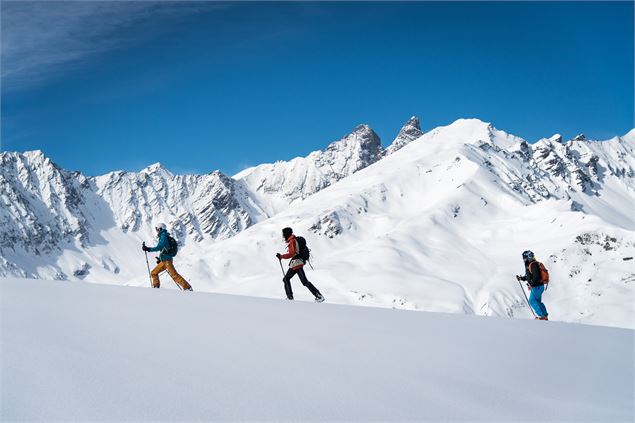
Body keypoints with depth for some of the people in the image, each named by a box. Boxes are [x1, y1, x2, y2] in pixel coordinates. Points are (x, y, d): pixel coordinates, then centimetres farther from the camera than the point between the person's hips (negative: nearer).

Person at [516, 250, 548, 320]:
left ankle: (541, 316, -6)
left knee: (532, 301, -6)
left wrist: (531, 285, -24)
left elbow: (536, 277, -26)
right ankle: (545, 316, 20)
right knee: (538, 301, 16)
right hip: (539, 286, 10)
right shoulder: (529, 265, 14)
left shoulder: (533, 265, -19)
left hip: (537, 286, -10)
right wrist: (521, 278, 18)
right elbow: (529, 276, 24)